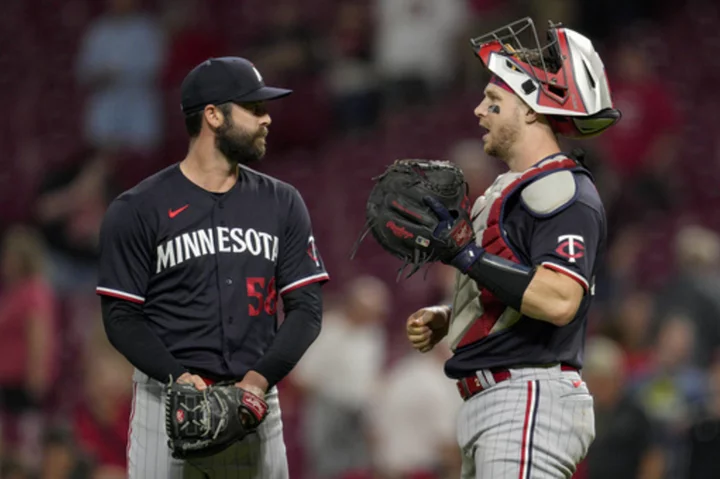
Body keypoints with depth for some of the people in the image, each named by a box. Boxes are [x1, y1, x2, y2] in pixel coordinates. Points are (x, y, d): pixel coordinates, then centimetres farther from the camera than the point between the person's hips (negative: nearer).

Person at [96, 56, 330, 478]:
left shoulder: (282, 205, 10)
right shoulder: (139, 210, 1)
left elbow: (306, 308, 6)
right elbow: (121, 316, -1)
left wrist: (259, 379, -11)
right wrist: (179, 377, -17)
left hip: (257, 398, 3)